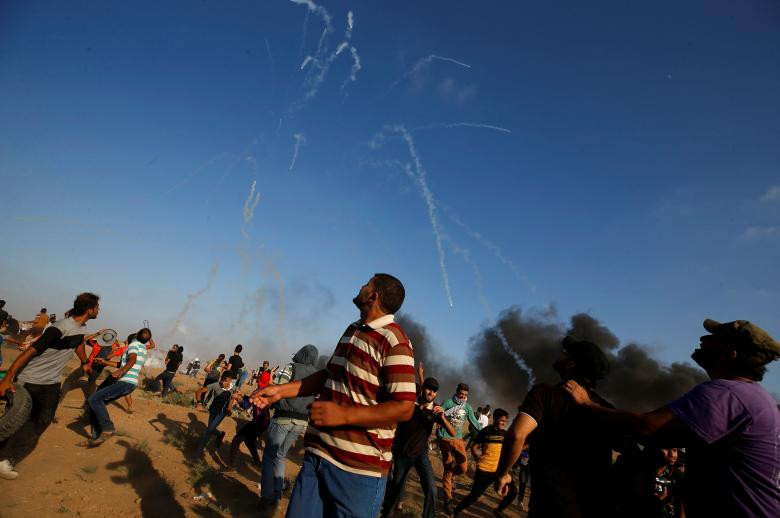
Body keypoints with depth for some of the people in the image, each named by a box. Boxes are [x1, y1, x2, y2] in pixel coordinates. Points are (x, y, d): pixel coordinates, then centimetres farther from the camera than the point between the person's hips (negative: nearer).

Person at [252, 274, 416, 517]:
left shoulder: (393, 341, -18)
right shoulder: (352, 330, 9)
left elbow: (403, 408, -22)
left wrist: (344, 414, -26)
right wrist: (280, 390, 12)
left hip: (358, 469, -7)